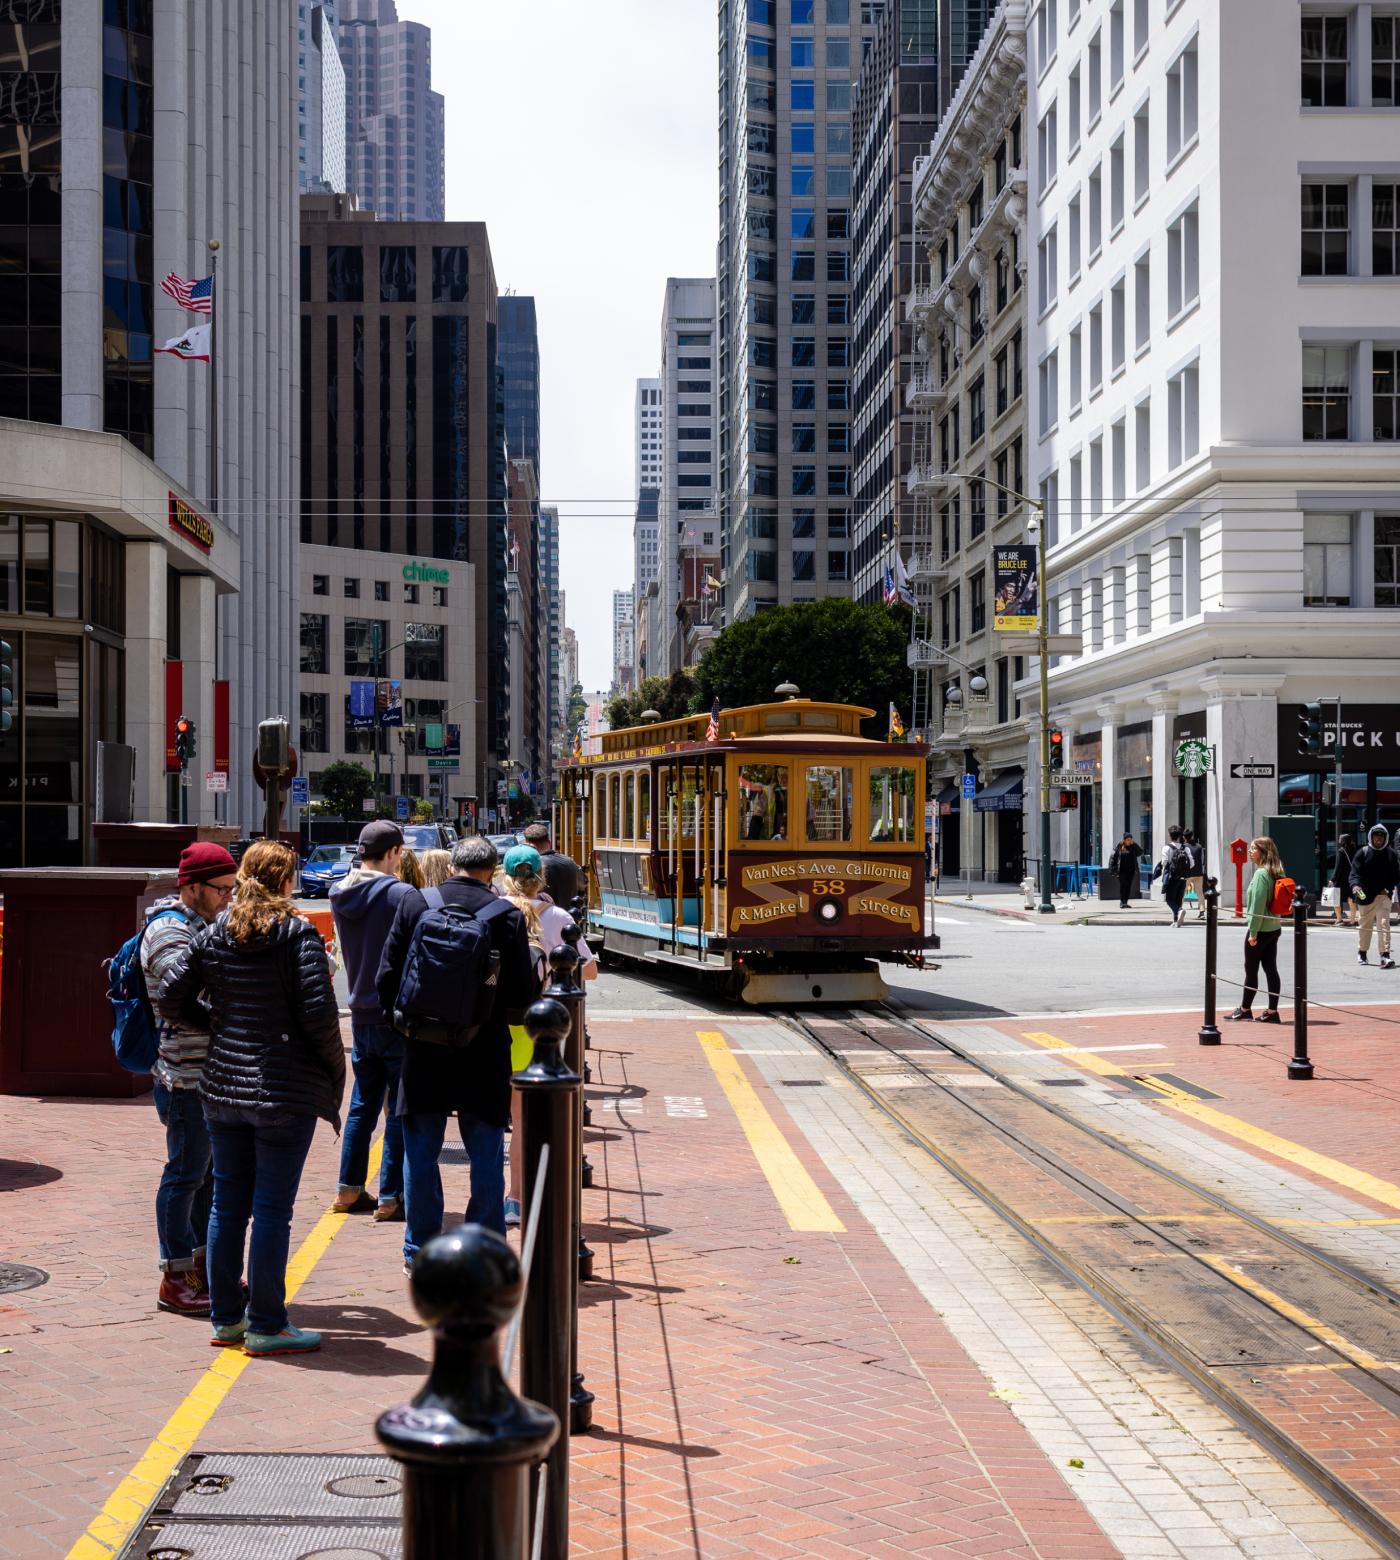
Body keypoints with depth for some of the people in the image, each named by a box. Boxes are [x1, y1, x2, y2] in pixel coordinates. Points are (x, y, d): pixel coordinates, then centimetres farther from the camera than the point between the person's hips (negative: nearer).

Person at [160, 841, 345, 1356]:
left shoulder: (212, 936, 7)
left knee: (227, 1204, 14)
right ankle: (266, 1327, 5)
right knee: (272, 1208, 0)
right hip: (285, 1089, -5)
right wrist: (334, 1067, -4)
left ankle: (226, 1317, 22)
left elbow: (171, 998, 6)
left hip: (223, 1085, 6)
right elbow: (318, 1013, -16)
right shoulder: (298, 935, -9)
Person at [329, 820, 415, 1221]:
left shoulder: (340, 895, 5)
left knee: (363, 1103, 17)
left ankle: (349, 1189, 21)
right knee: (400, 1108, 1)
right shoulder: (400, 895, -16)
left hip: (361, 1016, 7)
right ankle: (390, 1197, 3)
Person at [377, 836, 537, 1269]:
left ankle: (419, 1251, 18)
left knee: (420, 1155, 12)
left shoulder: (414, 904, -3)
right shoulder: (506, 915, -7)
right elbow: (522, 998, -6)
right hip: (484, 1056, -1)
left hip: (423, 1054, 1)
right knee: (486, 1157, 9)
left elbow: (387, 978, -1)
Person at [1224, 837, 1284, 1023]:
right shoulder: (1275, 873, 10)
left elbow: (1257, 905, -20)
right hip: (1274, 928, 8)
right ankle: (1272, 1012, 6)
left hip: (1261, 929, -8)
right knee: (1271, 969, 7)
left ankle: (1244, 1010, 12)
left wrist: (1253, 932, -17)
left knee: (1251, 970, 3)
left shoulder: (1261, 873, -17)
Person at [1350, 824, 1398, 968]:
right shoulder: (1363, 852, 1)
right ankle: (1362, 952, 32)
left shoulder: (1391, 854, 5)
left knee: (1384, 924, -15)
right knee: (1365, 925, 13)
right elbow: (1355, 871, -6)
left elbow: (1396, 875, 9)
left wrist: (1388, 888, -6)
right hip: (1365, 895, 1)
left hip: (1383, 895, -1)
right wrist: (1355, 884, -25)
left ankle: (1385, 956, -21)